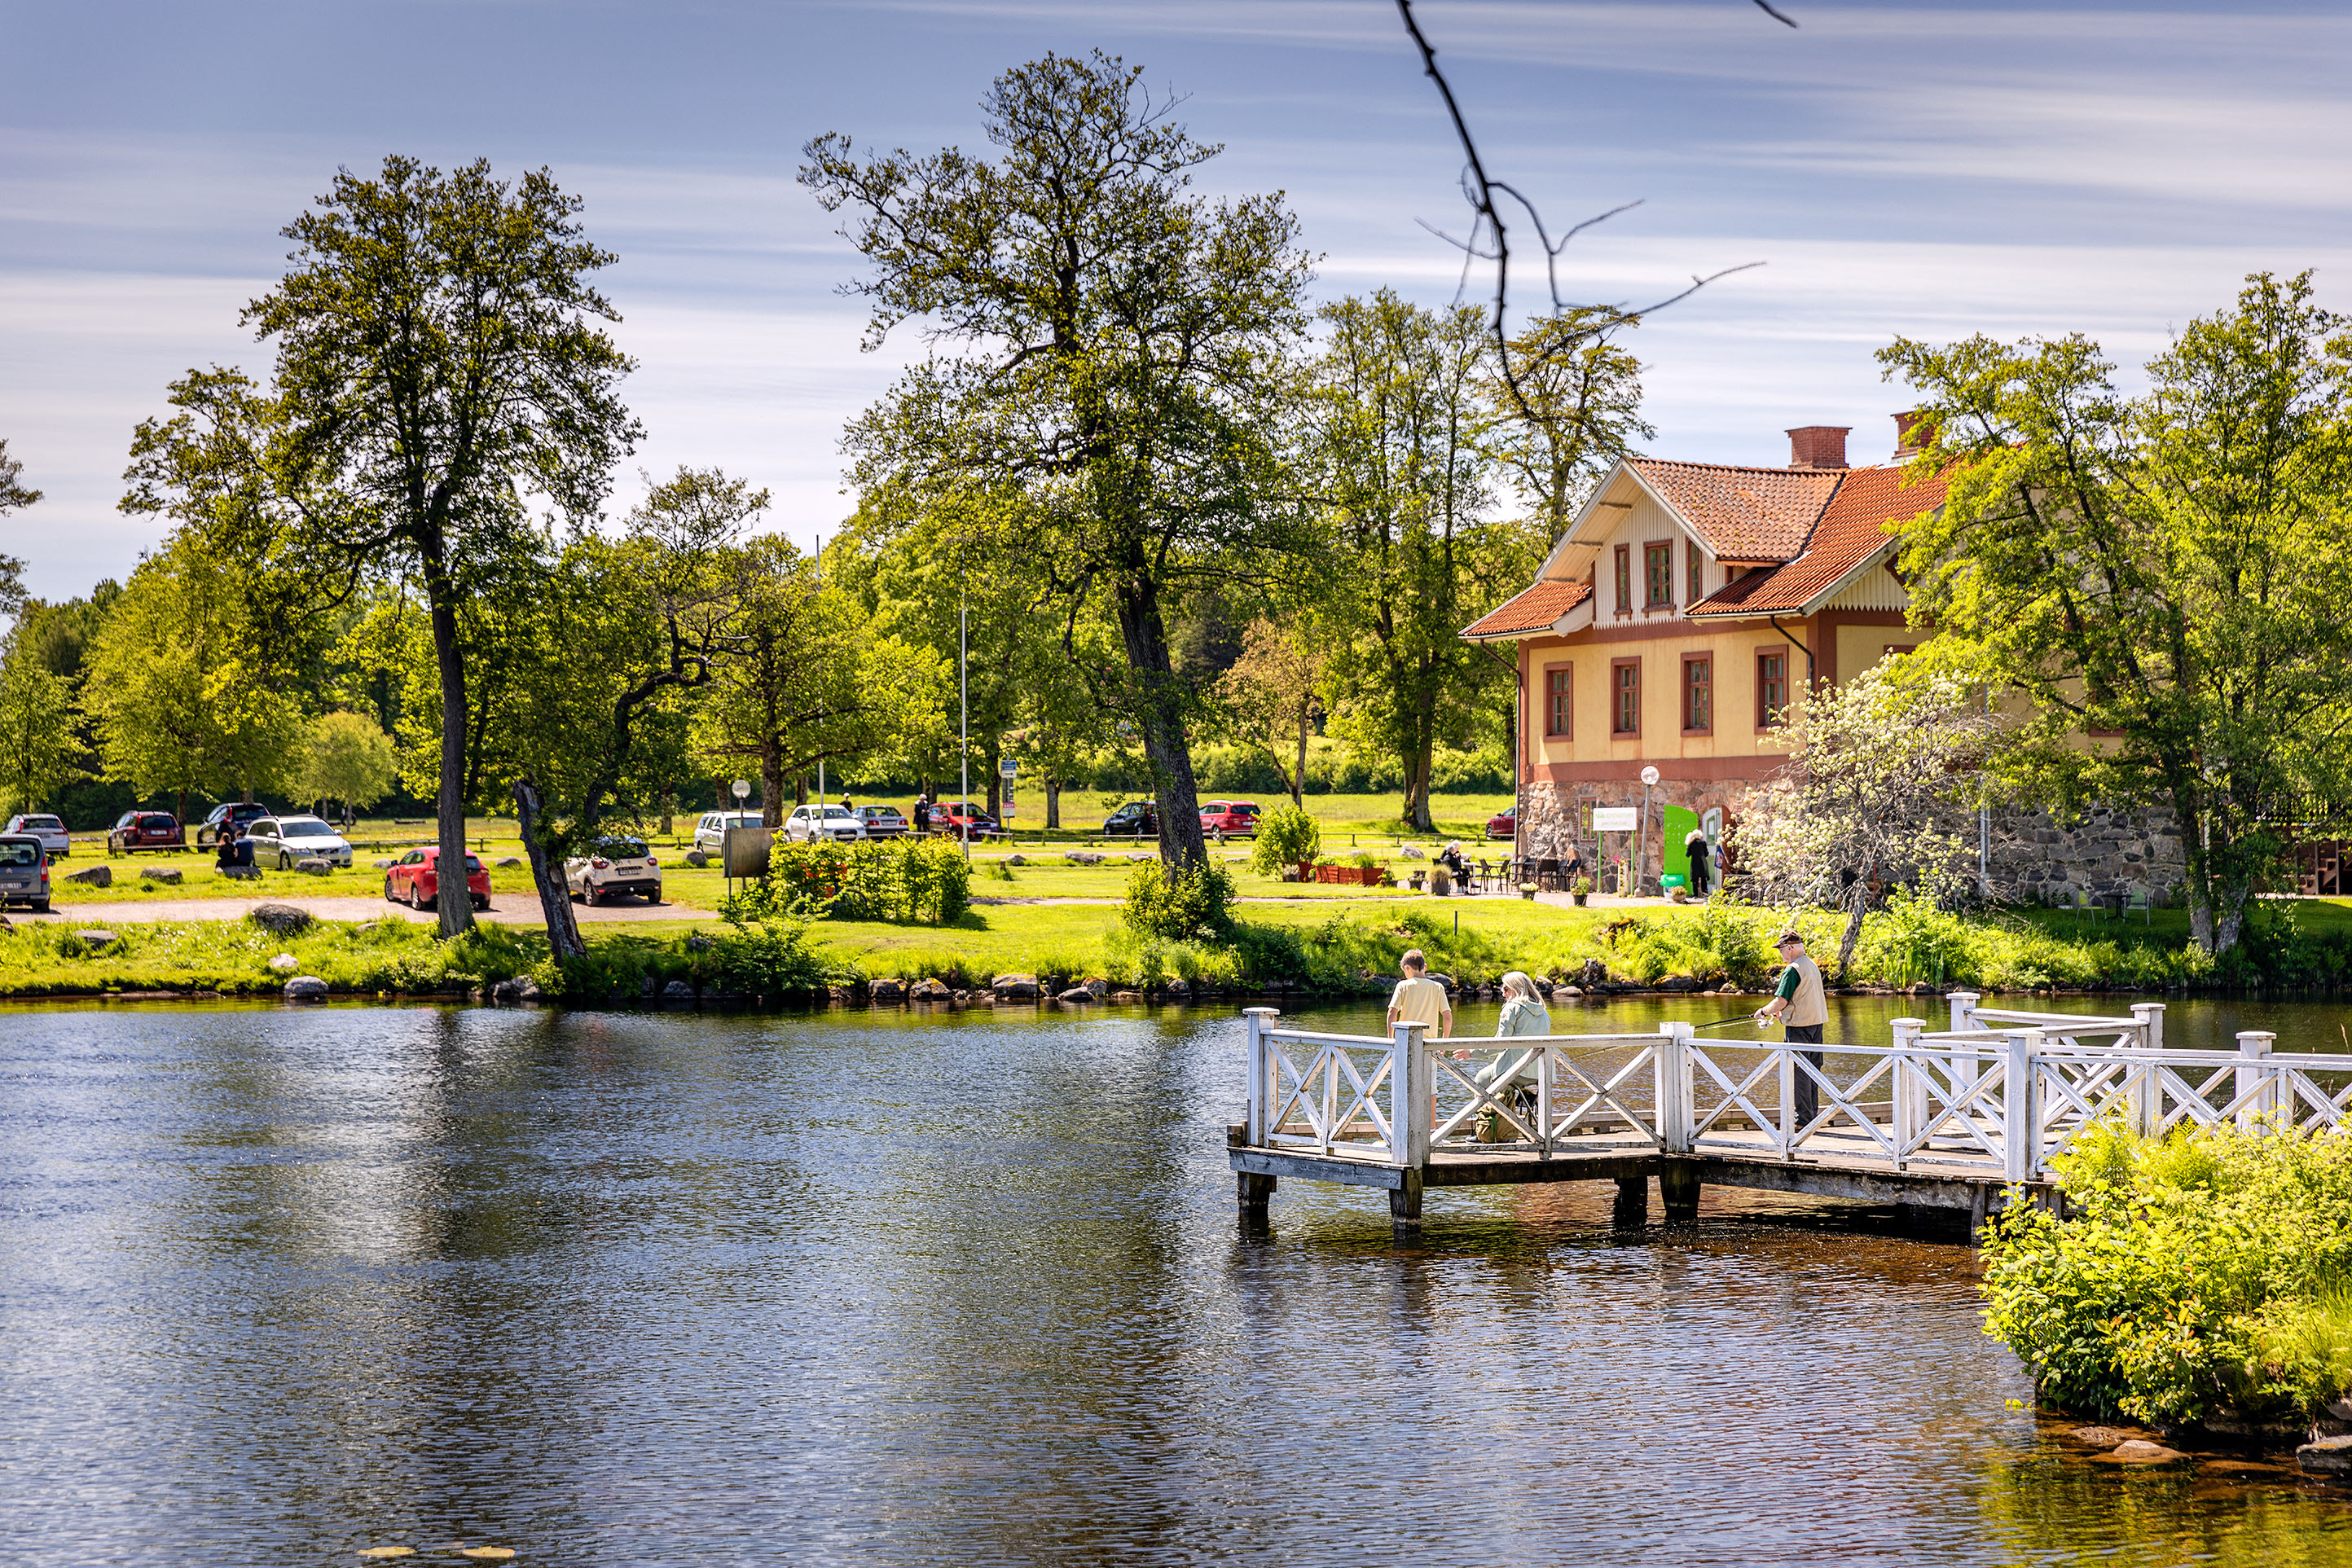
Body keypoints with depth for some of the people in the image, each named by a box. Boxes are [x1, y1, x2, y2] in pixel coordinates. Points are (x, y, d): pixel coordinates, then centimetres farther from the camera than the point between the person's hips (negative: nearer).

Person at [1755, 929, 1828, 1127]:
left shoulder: (1792, 971, -15)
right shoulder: (1813, 966, 12)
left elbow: (1781, 1002, -18)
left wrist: (1763, 1012, -1)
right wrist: (1779, 1011, 24)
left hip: (1799, 1026, -8)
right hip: (1816, 1022, 8)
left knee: (1799, 1072, -4)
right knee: (1812, 1069, 13)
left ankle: (1804, 1117, -3)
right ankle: (1813, 1113, 18)